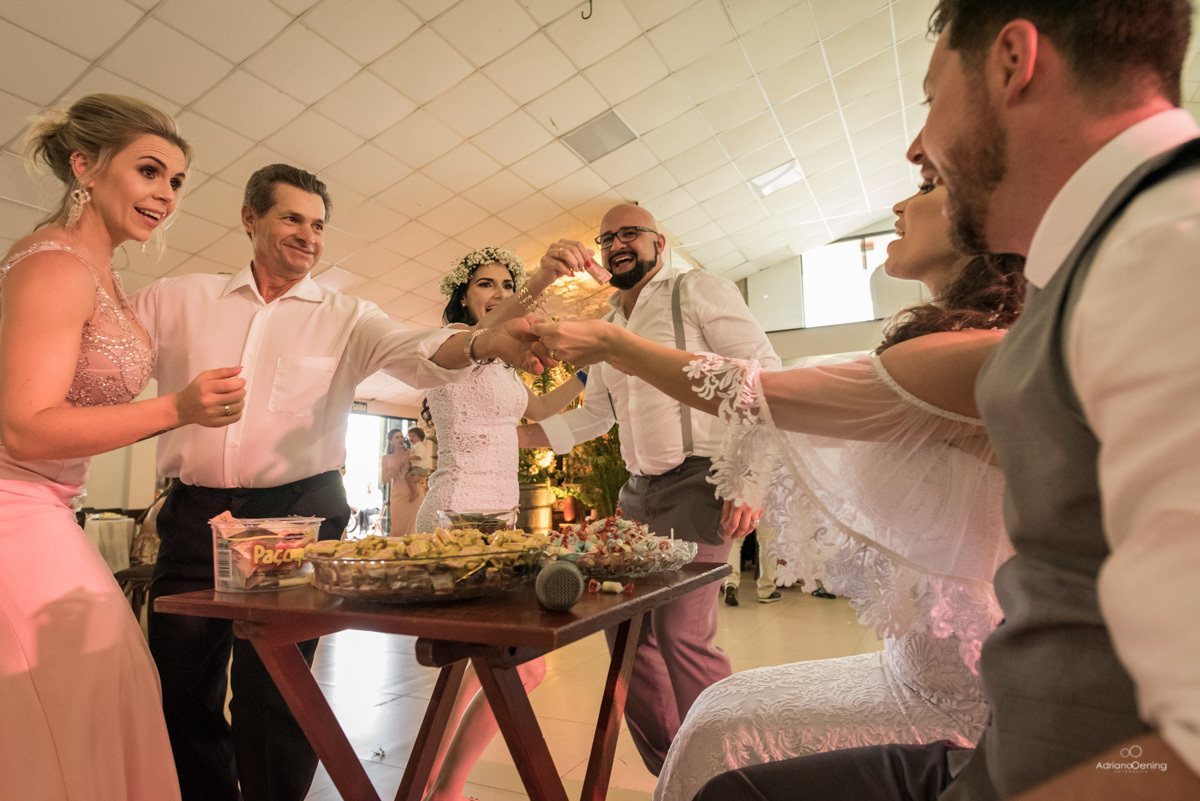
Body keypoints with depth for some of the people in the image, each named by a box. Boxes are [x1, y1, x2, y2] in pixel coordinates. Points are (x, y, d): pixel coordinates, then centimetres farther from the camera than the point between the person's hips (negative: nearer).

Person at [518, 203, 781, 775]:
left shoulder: (699, 291, -1)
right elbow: (594, 413, 25)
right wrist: (516, 436, 15)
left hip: (698, 484, -7)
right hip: (638, 492, 8)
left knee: (682, 635, -14)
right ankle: (669, 772, 27)